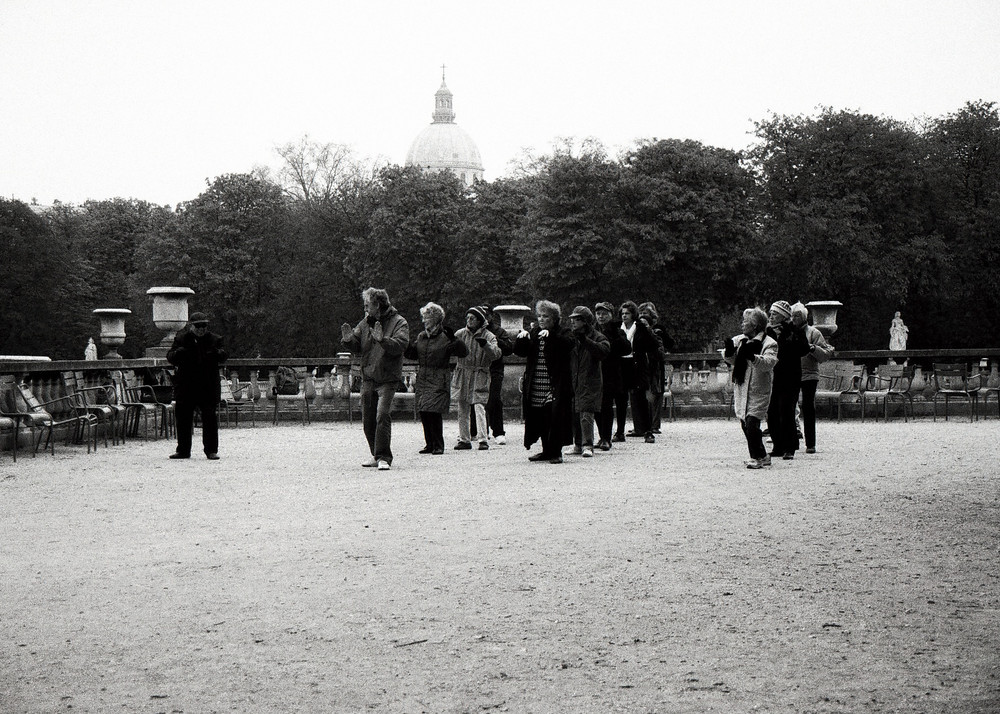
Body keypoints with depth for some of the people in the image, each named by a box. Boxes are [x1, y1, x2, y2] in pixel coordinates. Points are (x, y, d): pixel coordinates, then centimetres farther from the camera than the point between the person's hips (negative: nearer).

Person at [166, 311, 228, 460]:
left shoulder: (214, 339, 5)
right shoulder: (181, 339, 6)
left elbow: (224, 357, -4)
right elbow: (170, 357, 3)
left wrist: (217, 353, -27)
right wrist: (177, 353, -20)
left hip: (208, 386, -1)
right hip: (186, 385, 1)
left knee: (210, 418, -2)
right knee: (183, 418, 6)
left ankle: (211, 450, 6)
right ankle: (183, 450, 16)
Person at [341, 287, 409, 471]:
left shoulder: (398, 323, -6)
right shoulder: (366, 322, 10)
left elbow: (400, 346, -20)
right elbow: (357, 347, 11)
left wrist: (382, 339, -35)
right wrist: (349, 340, -10)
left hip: (387, 379, -6)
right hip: (368, 378, 6)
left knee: (383, 416, -18)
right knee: (368, 420, 9)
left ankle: (384, 458, -16)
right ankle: (376, 455, 24)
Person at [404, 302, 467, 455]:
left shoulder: (445, 337, -7)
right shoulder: (421, 336, 13)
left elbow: (463, 352, -14)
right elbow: (413, 354, 23)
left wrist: (453, 339, -27)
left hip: (439, 381, -6)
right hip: (422, 378, 6)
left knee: (434, 412, -12)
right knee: (424, 413, 5)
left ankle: (438, 446, -5)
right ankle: (430, 444, 15)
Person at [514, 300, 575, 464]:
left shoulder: (561, 333, 1)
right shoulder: (533, 333, 15)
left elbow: (569, 344, -21)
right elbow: (519, 351, 8)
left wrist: (550, 335, -32)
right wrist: (521, 338, -12)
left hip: (555, 386, -5)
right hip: (535, 387, 5)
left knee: (555, 418, -9)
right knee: (539, 419, 7)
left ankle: (556, 452, -3)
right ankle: (547, 450, 17)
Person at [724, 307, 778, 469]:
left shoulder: (769, 343, -8)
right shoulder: (739, 340, 11)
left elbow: (768, 363, -22)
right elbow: (732, 361, 13)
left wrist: (753, 357, -37)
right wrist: (729, 352, -9)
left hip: (758, 392, -7)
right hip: (741, 389, 7)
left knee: (752, 424, -14)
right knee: (745, 424, 10)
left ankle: (757, 457, 0)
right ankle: (762, 456, 24)